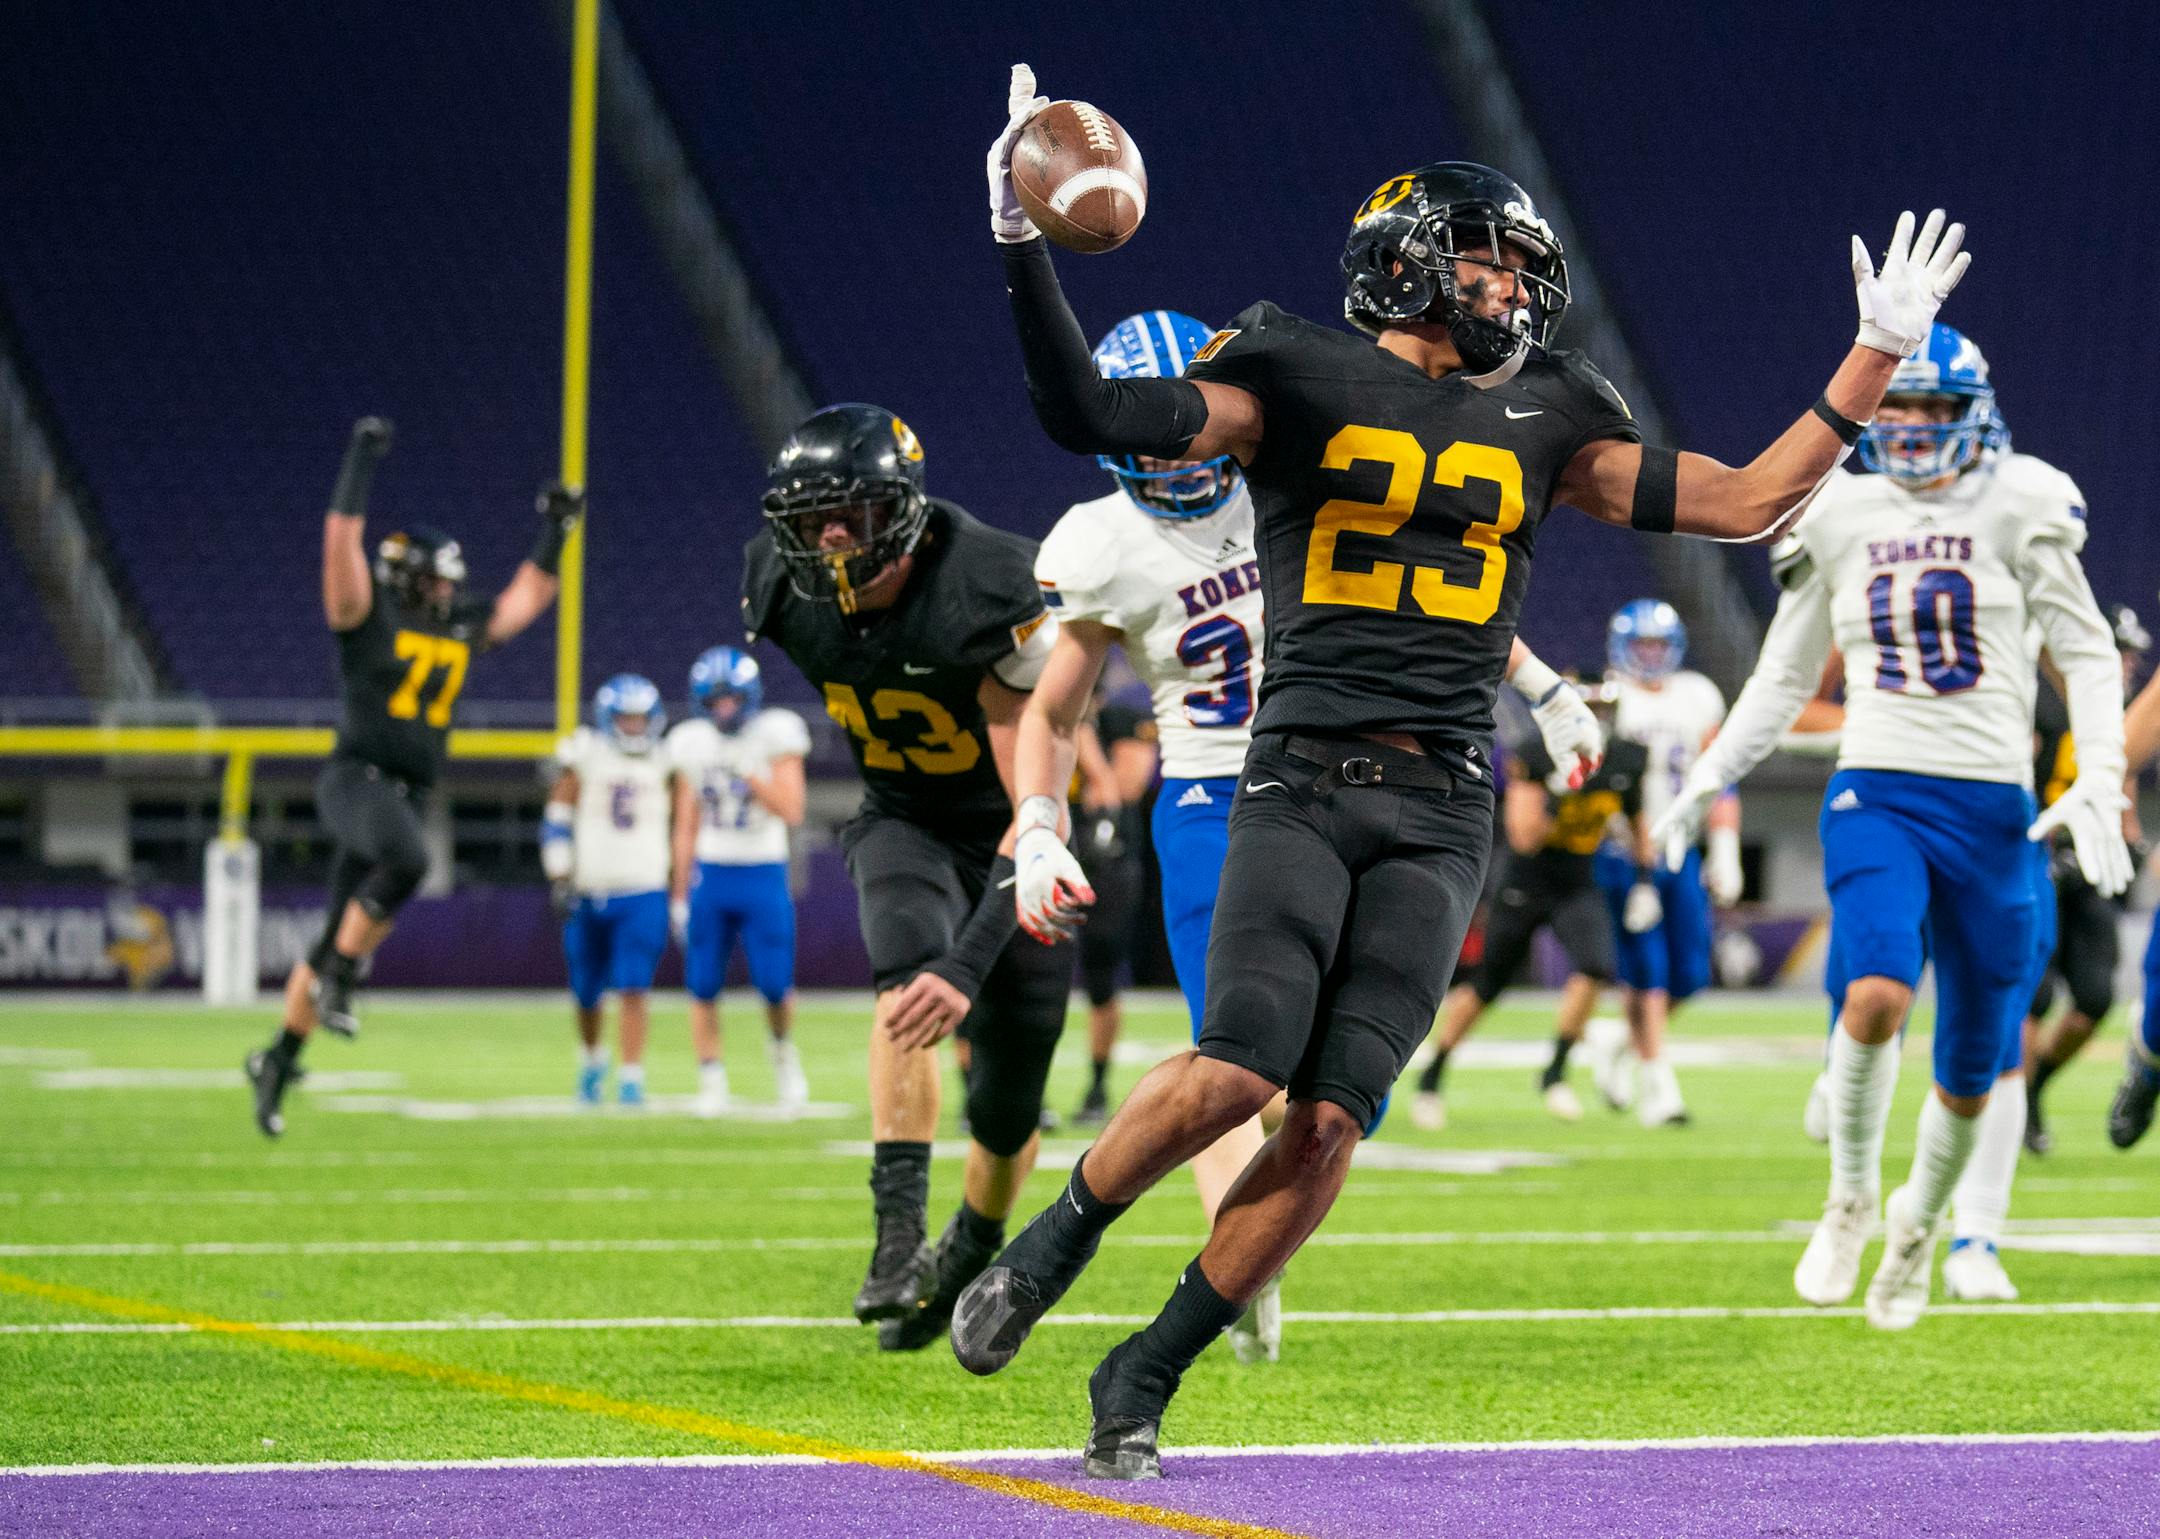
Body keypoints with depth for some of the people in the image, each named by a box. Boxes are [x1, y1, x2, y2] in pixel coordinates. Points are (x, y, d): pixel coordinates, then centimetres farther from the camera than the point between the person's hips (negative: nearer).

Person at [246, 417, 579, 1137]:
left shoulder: (461, 628, 15)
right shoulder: (367, 616, -3)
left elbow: (528, 595, 27)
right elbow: (342, 540, -15)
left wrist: (555, 529, 20)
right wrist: (362, 459, -18)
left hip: (407, 797, 7)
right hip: (355, 778, -6)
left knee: (339, 938, 8)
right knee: (406, 861, -36)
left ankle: (279, 1061, 18)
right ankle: (341, 976, -19)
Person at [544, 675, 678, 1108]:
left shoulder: (666, 763, 4)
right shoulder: (585, 756, 0)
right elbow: (556, 821, 2)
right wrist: (560, 878, -5)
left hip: (644, 895, 0)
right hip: (589, 892, 1)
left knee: (634, 990, -12)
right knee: (587, 991, 12)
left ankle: (632, 1077, -11)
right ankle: (591, 1060, 37)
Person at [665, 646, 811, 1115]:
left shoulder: (775, 736, -5)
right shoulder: (692, 744, 5)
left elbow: (792, 812, -11)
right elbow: (686, 826, 11)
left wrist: (748, 774, -19)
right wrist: (680, 893, 11)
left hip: (764, 876, -3)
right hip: (709, 874, 3)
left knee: (775, 985, -7)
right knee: (703, 986, -2)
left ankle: (783, 1051, 21)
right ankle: (711, 1079, 7)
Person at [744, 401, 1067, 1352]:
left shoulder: (990, 601, -35)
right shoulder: (786, 595, -17)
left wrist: (972, 963, -45)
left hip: (1016, 840, -2)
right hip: (902, 821, 3)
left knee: (1007, 1107, 4)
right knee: (910, 974, -31)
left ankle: (968, 1264, 35)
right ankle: (899, 1237, -38)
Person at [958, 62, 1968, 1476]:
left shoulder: (1541, 422, 16)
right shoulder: (1298, 381, 3)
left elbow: (1746, 504, 20)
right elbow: (1094, 417, -8)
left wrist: (1877, 358, 16)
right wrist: (1026, 247, -19)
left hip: (1442, 812, 3)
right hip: (1302, 784, -3)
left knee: (1330, 1119, -10)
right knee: (1241, 1069, -21)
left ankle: (1146, 1379, 5)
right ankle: (1049, 1251, 7)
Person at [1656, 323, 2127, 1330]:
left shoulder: (2018, 508, 0)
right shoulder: (1843, 519, 8)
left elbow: (2087, 654, 3)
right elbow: (1786, 675, 19)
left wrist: (2098, 782, -8)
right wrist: (1711, 775, 12)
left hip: (1990, 804, -1)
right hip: (1876, 793, 1)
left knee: (1972, 1072, 6)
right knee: (1877, 995, -27)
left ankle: (1921, 1219, 34)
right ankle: (1850, 1198, -5)